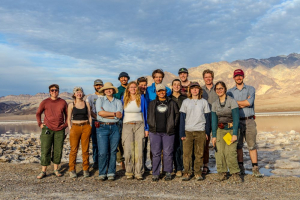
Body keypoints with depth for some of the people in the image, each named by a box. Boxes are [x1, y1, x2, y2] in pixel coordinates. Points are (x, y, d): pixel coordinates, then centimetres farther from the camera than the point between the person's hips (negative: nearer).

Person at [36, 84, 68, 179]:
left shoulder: (63, 102, 5)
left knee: (58, 150, 5)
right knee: (45, 150, -1)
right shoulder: (45, 102, 2)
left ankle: (56, 169, 18)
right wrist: (40, 123, 2)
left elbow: (67, 114, 17)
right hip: (47, 129, -1)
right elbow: (38, 113, 13)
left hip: (59, 130, 1)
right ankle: (43, 171, 7)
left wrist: (66, 124, 6)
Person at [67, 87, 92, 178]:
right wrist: (70, 128, -3)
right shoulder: (71, 105, 6)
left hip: (86, 127, 1)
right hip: (75, 127, -1)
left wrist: (90, 127, 4)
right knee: (74, 149, -2)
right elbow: (69, 118, 8)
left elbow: (89, 116, 13)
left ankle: (86, 170, 12)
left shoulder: (86, 104, 10)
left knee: (85, 149, 3)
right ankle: (72, 170, 8)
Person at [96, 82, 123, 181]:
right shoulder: (100, 100, 9)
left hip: (114, 128, 2)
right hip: (102, 128, -2)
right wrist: (114, 114, -6)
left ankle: (111, 173, 13)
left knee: (113, 152, 3)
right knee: (102, 152, -7)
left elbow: (120, 115, -4)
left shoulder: (118, 102, 12)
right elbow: (100, 113, -9)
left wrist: (105, 114, -7)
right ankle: (102, 174, 6)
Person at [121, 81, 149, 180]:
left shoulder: (142, 99, 6)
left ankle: (139, 173, 2)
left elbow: (145, 113, 8)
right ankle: (129, 172, 6)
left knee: (139, 150, -5)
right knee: (128, 150, -5)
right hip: (127, 126, 1)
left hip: (139, 125, -1)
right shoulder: (124, 99, 10)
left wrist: (146, 128, 3)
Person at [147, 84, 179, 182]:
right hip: (155, 132, 1)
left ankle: (168, 173, 15)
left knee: (168, 153, 2)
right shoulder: (152, 104, 13)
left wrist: (173, 125, 3)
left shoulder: (172, 103, 9)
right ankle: (155, 173, 10)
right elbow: (148, 116, 17)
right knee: (156, 153, 2)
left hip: (168, 132, -1)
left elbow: (177, 114, 11)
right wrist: (151, 125, 4)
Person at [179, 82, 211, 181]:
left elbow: (207, 117, 9)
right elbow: (182, 118, 4)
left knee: (199, 153, 4)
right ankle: (187, 173, 11)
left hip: (200, 132, 1)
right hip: (188, 131, 0)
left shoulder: (204, 102, 7)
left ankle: (198, 173, 16)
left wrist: (207, 132, 4)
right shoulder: (185, 102, 5)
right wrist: (182, 133, -2)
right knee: (187, 153, 0)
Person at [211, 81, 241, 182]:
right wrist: (214, 135, 1)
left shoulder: (232, 101, -5)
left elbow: (236, 118, -9)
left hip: (231, 129, -3)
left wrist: (235, 134, -15)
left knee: (230, 152, -13)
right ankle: (222, 173, 7)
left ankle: (235, 174, 1)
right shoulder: (214, 104, 7)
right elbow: (214, 120, 6)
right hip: (220, 130, 4)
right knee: (219, 152, -5)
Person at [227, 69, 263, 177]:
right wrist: (243, 104, -10)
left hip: (249, 121, -1)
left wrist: (236, 102, -4)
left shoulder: (251, 89, 7)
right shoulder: (230, 92, 10)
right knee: (238, 145, 5)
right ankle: (241, 168, 14)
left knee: (252, 145, -1)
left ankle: (255, 169, 3)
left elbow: (249, 102, -11)